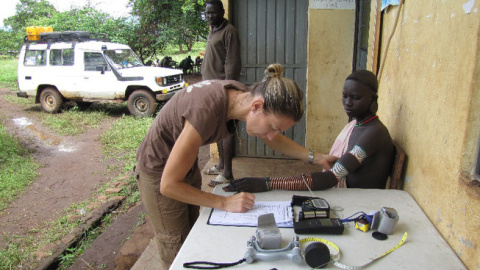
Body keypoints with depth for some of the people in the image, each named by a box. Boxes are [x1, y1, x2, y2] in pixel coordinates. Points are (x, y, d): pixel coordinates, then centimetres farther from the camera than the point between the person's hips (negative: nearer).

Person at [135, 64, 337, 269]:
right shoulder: (207, 112, -39)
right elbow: (169, 185, -30)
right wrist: (224, 203, -27)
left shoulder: (243, 96, -16)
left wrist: (317, 158, -2)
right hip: (160, 173, -7)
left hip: (186, 163, 7)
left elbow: (275, 140, 5)